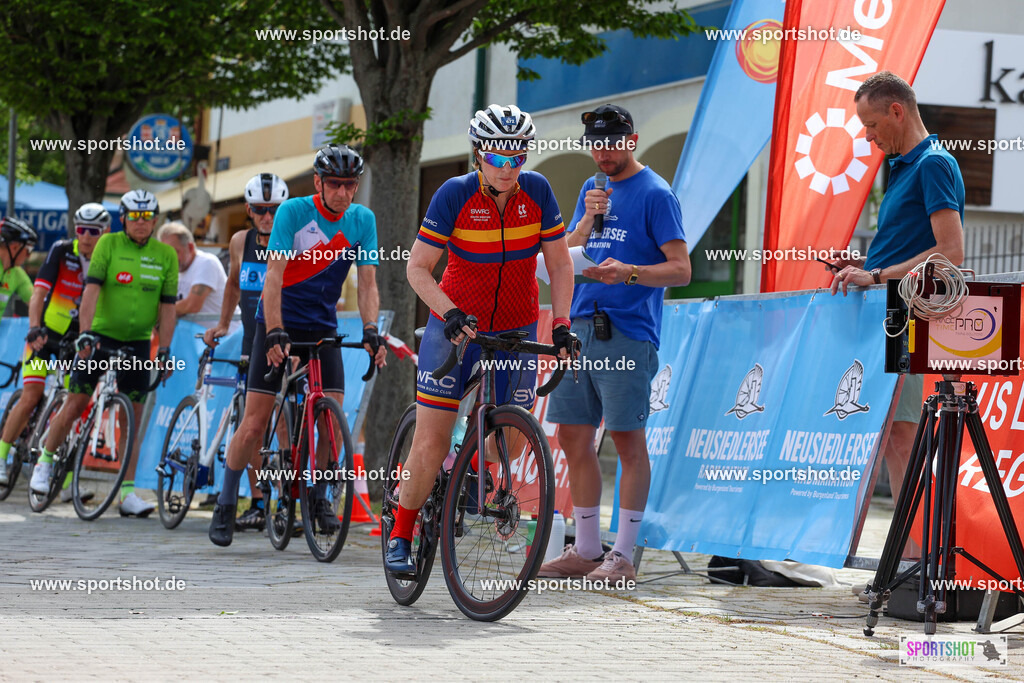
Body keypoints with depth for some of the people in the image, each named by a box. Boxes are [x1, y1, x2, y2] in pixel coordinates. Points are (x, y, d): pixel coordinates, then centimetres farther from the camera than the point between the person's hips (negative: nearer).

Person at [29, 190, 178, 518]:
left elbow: (167, 306, 2)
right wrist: (85, 332, -25)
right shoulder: (109, 244, -5)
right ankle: (45, 461, 20)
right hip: (101, 335, -2)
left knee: (133, 416, -1)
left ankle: (127, 492, 0)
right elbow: (92, 288, -14)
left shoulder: (166, 255, 2)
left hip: (137, 342, 2)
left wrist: (165, 349, -6)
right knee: (75, 405, -3)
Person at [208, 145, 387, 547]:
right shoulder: (293, 211, -15)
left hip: (323, 326, 3)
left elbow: (367, 283, -6)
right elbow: (274, 276, -20)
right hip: (278, 323, -3)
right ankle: (226, 505, 7)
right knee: (255, 423, -6)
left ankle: (319, 498, 11)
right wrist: (276, 334, -31)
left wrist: (371, 331, -22)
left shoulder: (362, 220, -3)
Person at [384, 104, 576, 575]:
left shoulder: (536, 191, -8)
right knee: (431, 444, -7)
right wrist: (450, 312, -28)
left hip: (516, 331, 3)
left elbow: (559, 263, -1)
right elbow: (418, 267, -13)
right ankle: (400, 537, 8)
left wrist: (561, 324, -12)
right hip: (455, 325, -2)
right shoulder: (455, 195, -15)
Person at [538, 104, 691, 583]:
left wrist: (629, 272, -25)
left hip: (627, 332, -7)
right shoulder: (592, 190, 17)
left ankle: (622, 556, -1)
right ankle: (585, 551, 15)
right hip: (580, 328, 7)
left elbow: (680, 269, -9)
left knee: (627, 439, -5)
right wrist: (587, 220, -5)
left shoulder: (654, 194, -4)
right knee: (573, 437, 7)